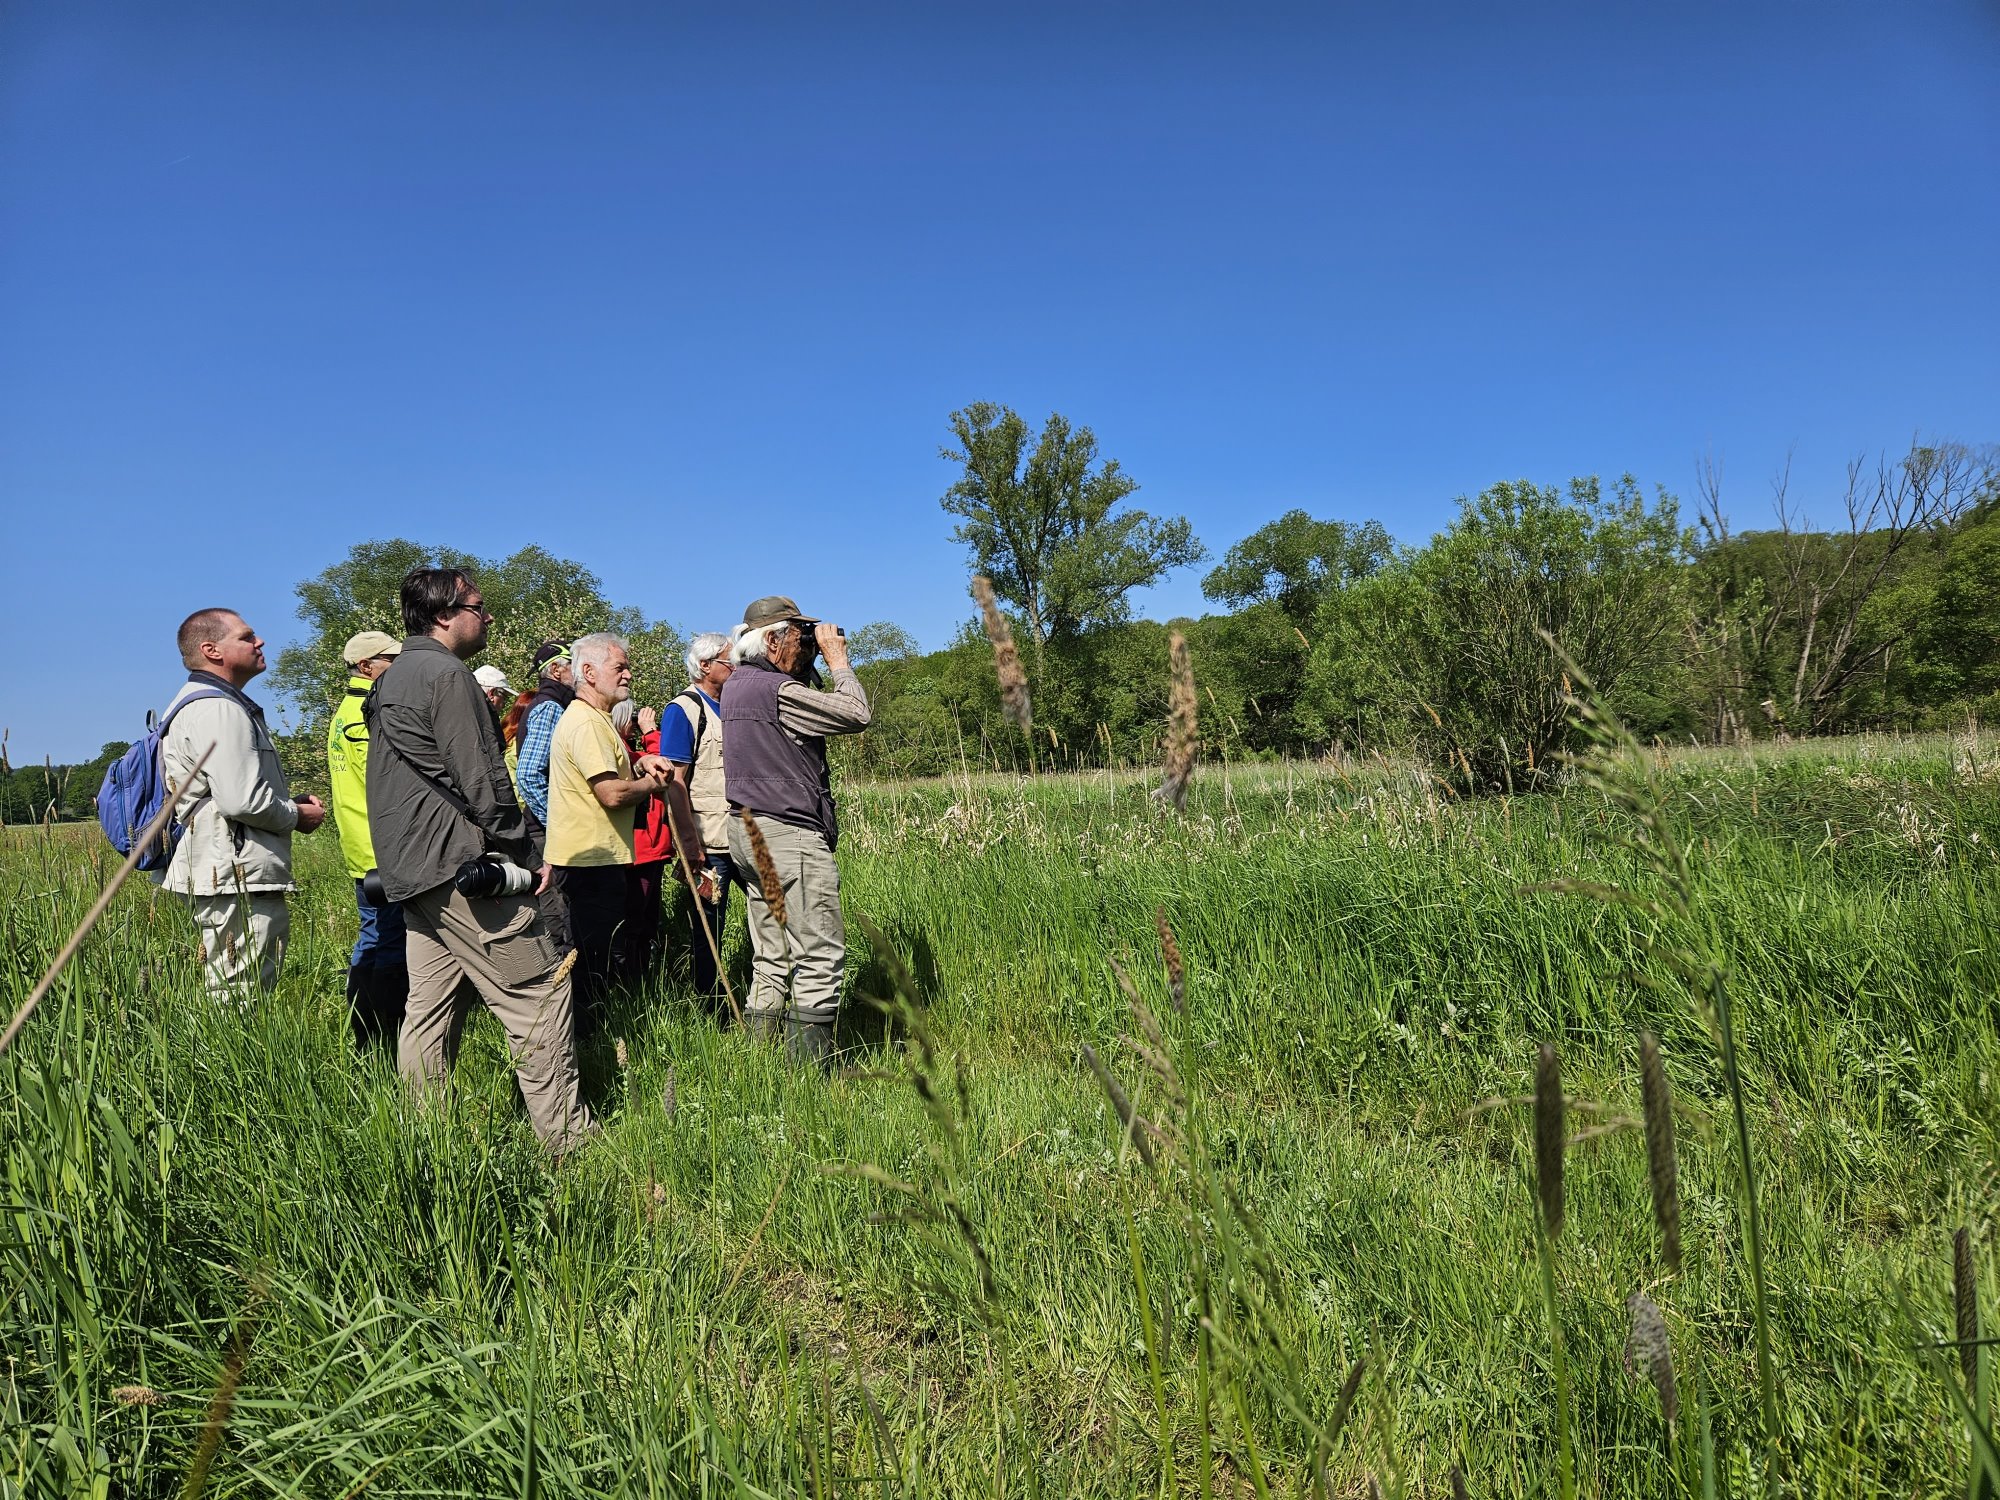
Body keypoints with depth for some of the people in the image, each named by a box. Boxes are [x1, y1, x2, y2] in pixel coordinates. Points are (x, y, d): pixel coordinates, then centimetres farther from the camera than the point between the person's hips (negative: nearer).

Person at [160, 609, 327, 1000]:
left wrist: (289, 802, 13)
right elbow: (242, 800, -23)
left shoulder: (203, 704, 22)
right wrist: (297, 815, -6)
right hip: (236, 881, -11)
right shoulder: (217, 709, -13)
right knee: (241, 1012, -9)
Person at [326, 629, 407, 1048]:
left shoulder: (344, 711, 18)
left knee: (372, 942, 15)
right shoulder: (369, 713, -15)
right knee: (393, 950, -7)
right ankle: (391, 1045, -3)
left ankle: (365, 1044, 22)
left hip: (362, 852, 11)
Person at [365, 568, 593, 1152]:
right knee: (540, 995, -6)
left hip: (412, 873, 10)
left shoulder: (391, 681, 20)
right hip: (463, 868, -10)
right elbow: (482, 782, -16)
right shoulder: (446, 676, -11)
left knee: (429, 1007, 13)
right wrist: (521, 857, -7)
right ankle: (566, 1136, -4)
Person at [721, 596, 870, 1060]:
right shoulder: (777, 690, -16)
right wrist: (837, 658, -3)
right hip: (790, 835, -10)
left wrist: (819, 661, 15)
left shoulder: (736, 685, 13)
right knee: (820, 957, -4)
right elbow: (856, 714, -15)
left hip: (747, 831, 10)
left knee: (771, 960, 13)